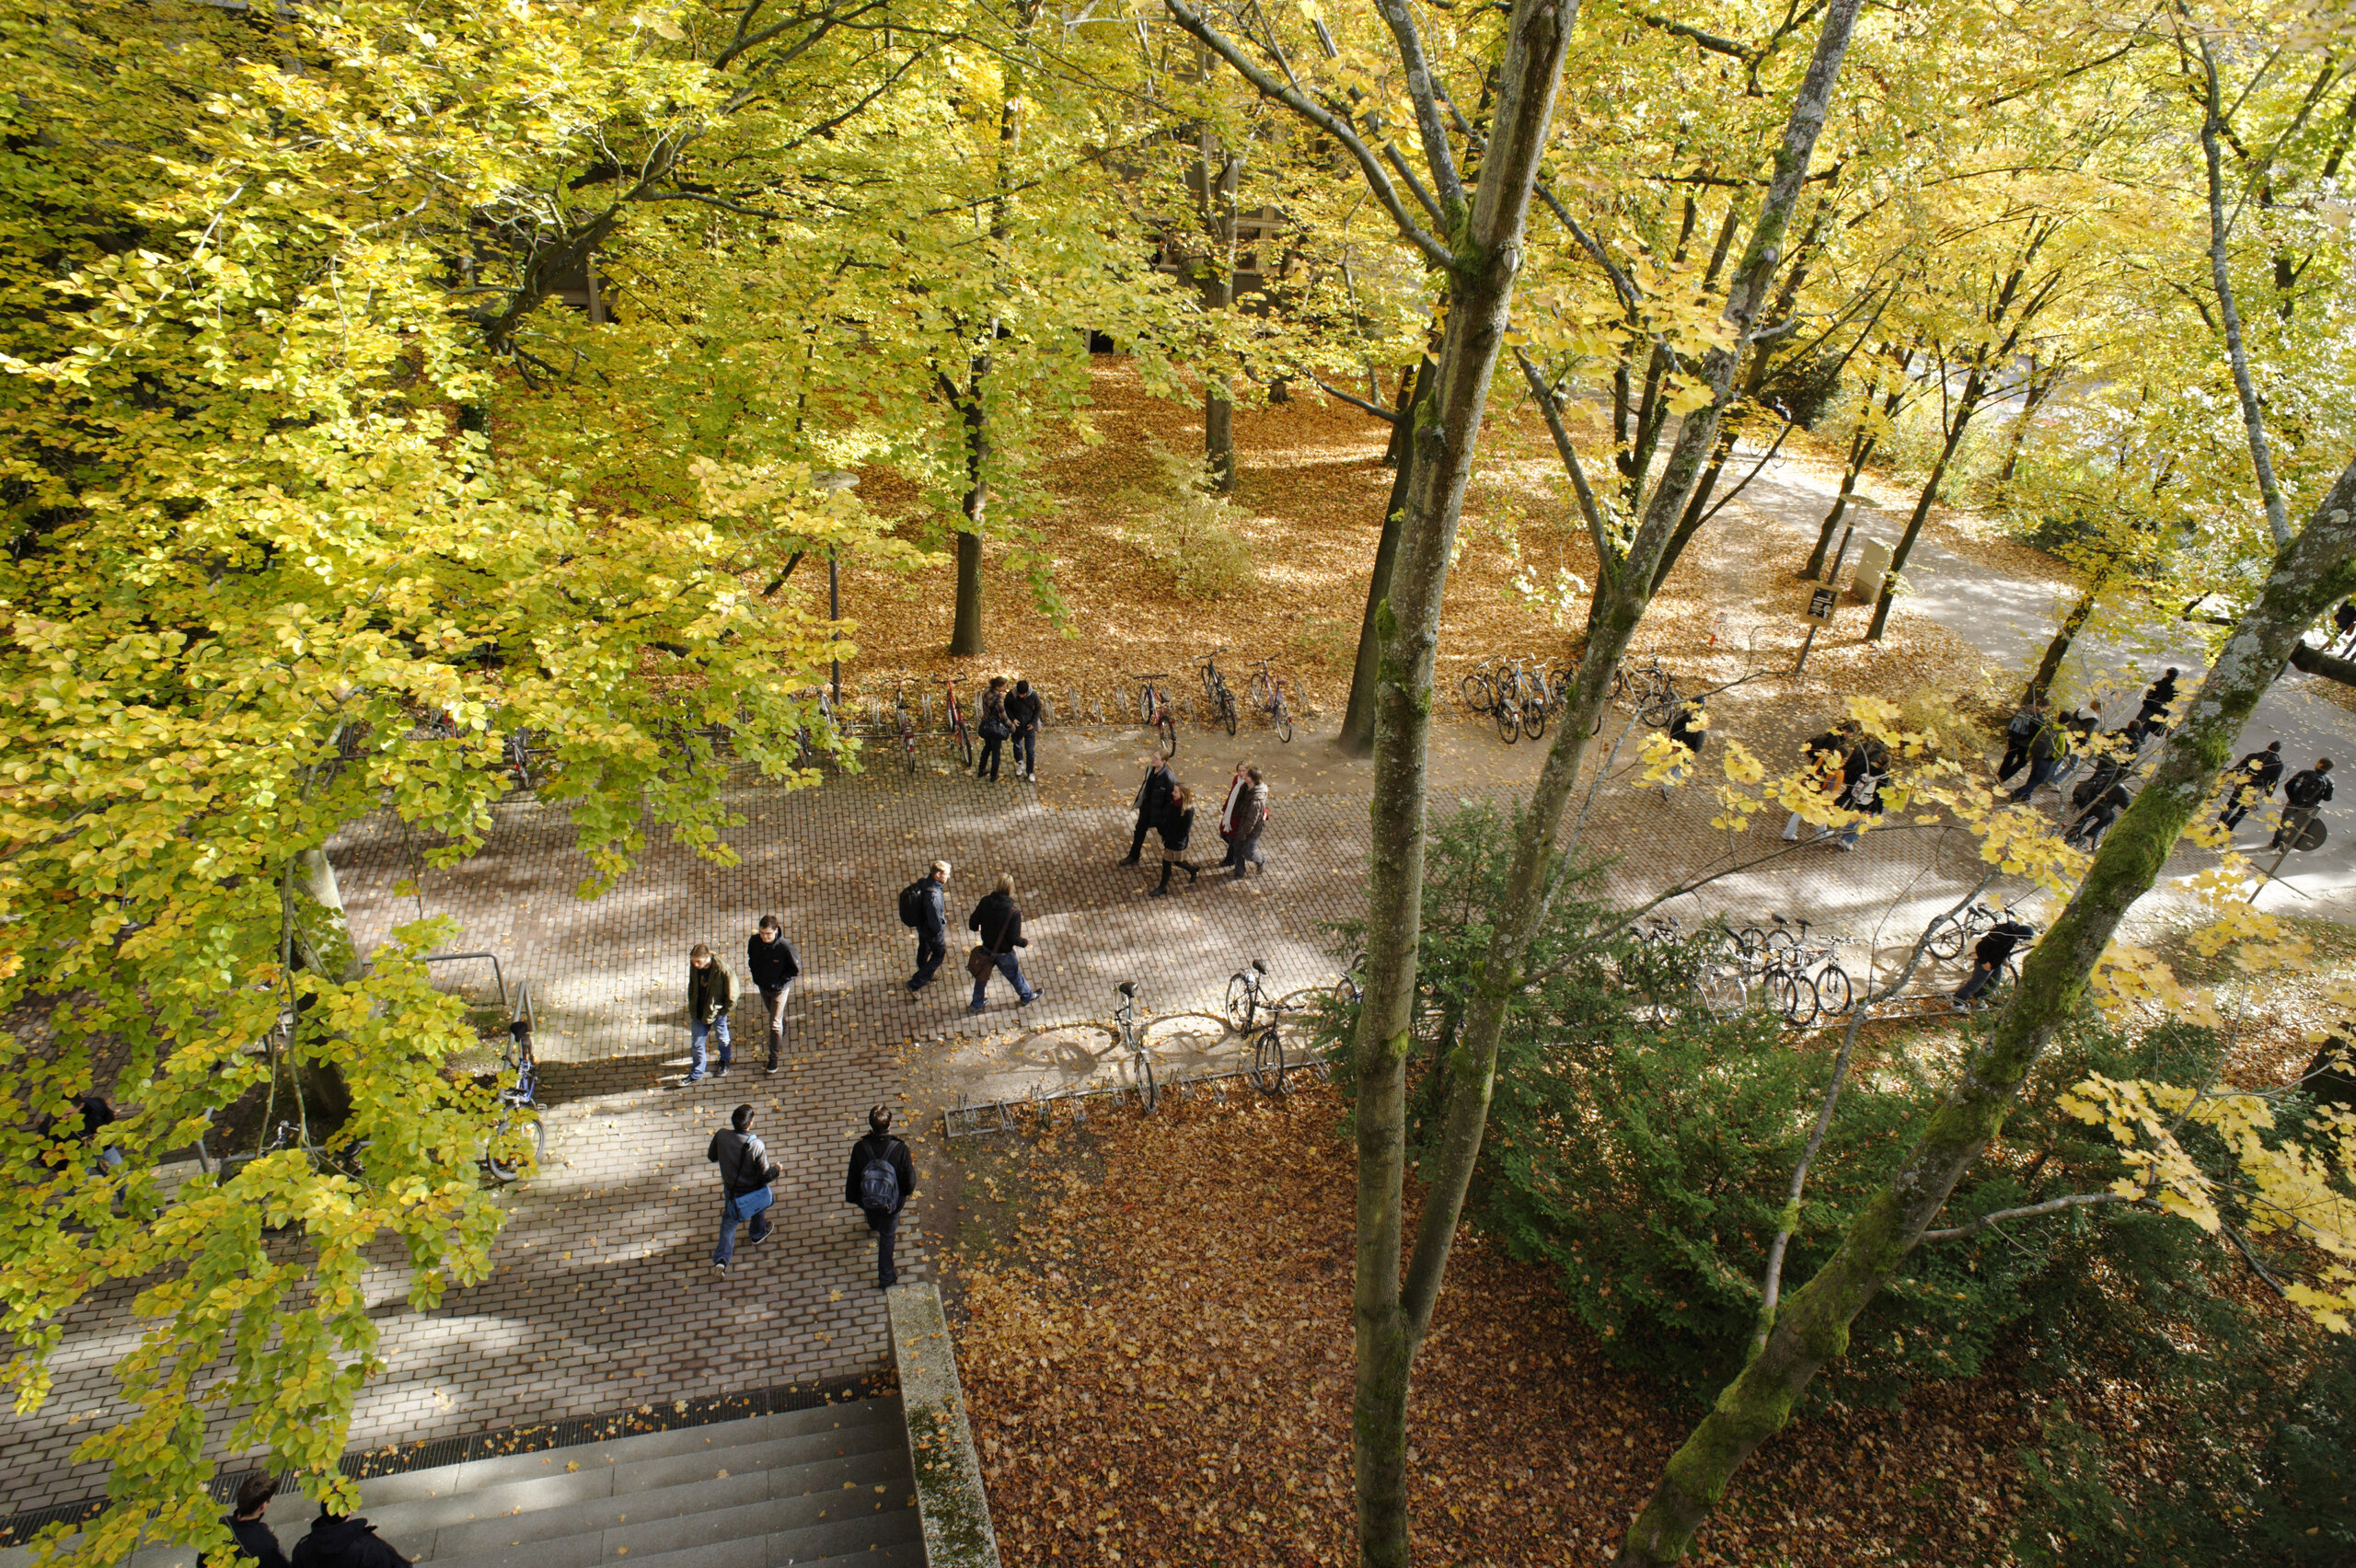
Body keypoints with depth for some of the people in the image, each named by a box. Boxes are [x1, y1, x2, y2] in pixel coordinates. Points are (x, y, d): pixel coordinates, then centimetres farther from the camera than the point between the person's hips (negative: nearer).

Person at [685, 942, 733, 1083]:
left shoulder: (722, 970, -27)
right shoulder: (694, 967, -11)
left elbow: (732, 994, -18)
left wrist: (723, 1011, -12)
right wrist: (691, 1006, 8)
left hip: (717, 1012, -4)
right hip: (698, 1013, 4)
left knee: (722, 1039, 20)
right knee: (696, 1044, 9)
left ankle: (724, 1063, 47)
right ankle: (696, 1075, 25)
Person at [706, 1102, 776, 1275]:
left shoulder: (721, 1136, -24)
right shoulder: (757, 1146, -34)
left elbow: (712, 1157, -4)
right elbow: (765, 1175, -23)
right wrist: (776, 1169, -2)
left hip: (730, 1189, 2)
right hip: (753, 1190, -2)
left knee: (729, 1221, 23)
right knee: (760, 1207, 32)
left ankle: (721, 1258, 14)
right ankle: (757, 1235, 54)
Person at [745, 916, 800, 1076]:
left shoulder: (785, 947, -31)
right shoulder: (754, 941, -19)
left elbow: (796, 968, -17)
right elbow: (751, 959, 5)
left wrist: (780, 982, -19)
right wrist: (756, 976, -2)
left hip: (779, 989, -5)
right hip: (762, 986, 5)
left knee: (775, 1023, 2)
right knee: (774, 1014, 28)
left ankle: (774, 1057, 19)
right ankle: (782, 1035, 58)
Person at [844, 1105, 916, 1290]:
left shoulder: (860, 1148, -28)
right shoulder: (900, 1149, -32)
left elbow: (853, 1179, -13)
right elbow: (909, 1183, -20)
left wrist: (852, 1198, 7)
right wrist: (912, 1169, 3)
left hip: (866, 1201, 2)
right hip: (891, 1203, -2)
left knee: (873, 1219, 39)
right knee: (887, 1236, 24)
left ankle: (873, 1226, 74)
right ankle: (886, 1277, 35)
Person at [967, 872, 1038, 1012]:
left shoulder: (985, 902, -20)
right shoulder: (1013, 913, -32)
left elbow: (973, 925, -10)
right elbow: (1014, 939, -25)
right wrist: (1025, 942, -3)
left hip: (987, 948, 3)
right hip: (1004, 953, -3)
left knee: (982, 975, 28)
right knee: (1015, 976, 25)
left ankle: (976, 1005, 46)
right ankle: (1027, 997, 52)